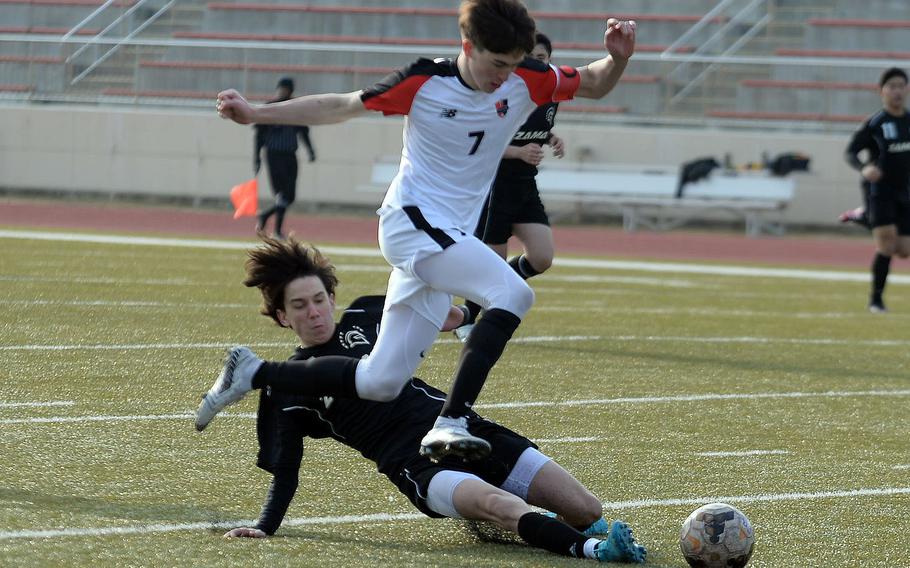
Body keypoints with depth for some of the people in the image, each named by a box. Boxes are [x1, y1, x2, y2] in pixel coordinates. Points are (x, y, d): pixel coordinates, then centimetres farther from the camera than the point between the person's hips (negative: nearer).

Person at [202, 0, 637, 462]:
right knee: (513, 294, -29)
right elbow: (341, 106, 1)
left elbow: (594, 85, 12)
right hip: (412, 221, -6)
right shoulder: (424, 83, -9)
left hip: (450, 239, 6)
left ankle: (254, 374, 17)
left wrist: (617, 59, -11)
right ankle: (449, 424, -33)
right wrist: (256, 114, -1)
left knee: (380, 383, 2)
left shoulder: (526, 81, 1)